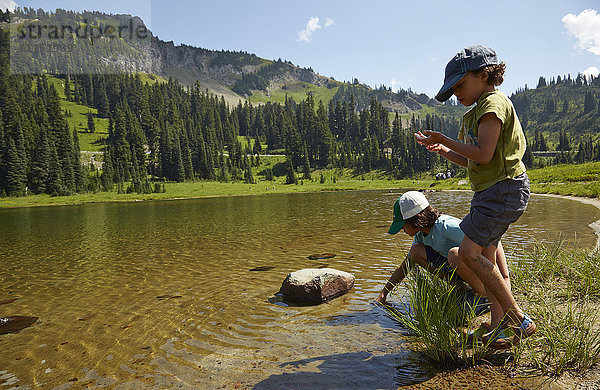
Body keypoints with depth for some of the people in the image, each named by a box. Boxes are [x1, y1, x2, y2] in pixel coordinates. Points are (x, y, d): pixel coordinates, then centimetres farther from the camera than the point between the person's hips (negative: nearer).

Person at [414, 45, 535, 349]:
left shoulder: (494, 103, -9)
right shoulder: (475, 113, 22)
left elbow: (484, 154, -20)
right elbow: (470, 161, 21)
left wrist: (443, 139, -13)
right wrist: (441, 149, 9)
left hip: (505, 187, -10)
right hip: (490, 190, 10)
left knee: (468, 253, -14)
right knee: (485, 260, 8)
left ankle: (518, 319, -5)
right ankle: (508, 323, 15)